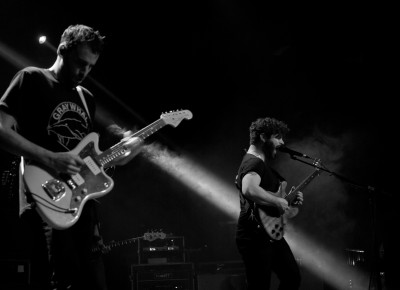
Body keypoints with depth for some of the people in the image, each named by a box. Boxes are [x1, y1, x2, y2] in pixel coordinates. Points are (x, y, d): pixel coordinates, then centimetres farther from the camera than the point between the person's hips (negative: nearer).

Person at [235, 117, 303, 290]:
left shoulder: (263, 163, 18)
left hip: (273, 233, 11)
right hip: (255, 237, -11)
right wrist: (277, 201, -26)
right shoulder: (253, 162, -16)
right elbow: (249, 190, -37)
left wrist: (291, 204, 12)